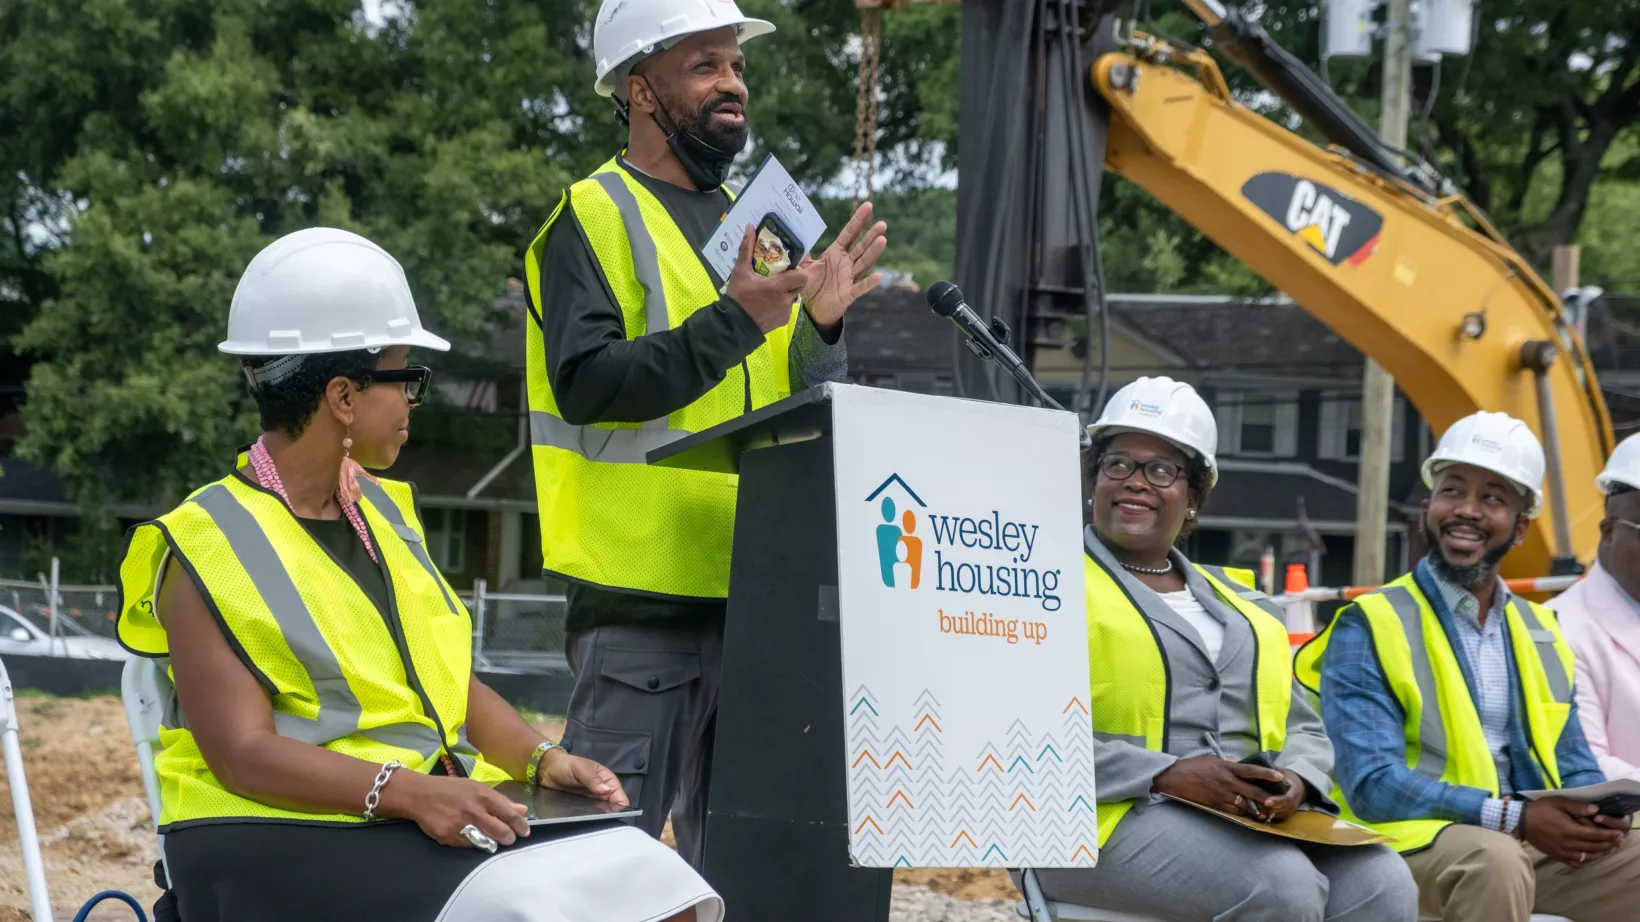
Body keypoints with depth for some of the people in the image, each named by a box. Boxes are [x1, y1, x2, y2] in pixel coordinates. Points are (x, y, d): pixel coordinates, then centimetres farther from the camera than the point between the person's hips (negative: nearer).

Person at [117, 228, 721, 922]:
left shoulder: (386, 513, 17)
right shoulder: (208, 553, -6)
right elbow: (244, 753, -15)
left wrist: (542, 759, 0)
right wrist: (406, 791, -27)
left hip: (447, 806, 7)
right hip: (290, 835, -7)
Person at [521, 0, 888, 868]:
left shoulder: (751, 226, 19)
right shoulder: (592, 219, -3)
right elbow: (584, 381, -17)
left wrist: (821, 325, -2)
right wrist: (731, 325, -23)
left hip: (753, 593, 7)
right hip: (640, 601, -7)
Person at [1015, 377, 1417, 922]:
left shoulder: (1237, 603, 25)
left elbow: (1302, 728, 23)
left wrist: (1295, 780, -3)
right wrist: (1166, 775, -18)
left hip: (1254, 819, 6)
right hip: (1109, 818, -6)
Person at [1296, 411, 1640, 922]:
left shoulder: (1538, 630, 18)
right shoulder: (1368, 629, -3)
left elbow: (1573, 765, 19)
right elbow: (1372, 784, -13)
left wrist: (1598, 814, -7)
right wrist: (1511, 819, -22)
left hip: (1538, 841, 6)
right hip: (1416, 840, -5)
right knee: (1494, 860, -37)